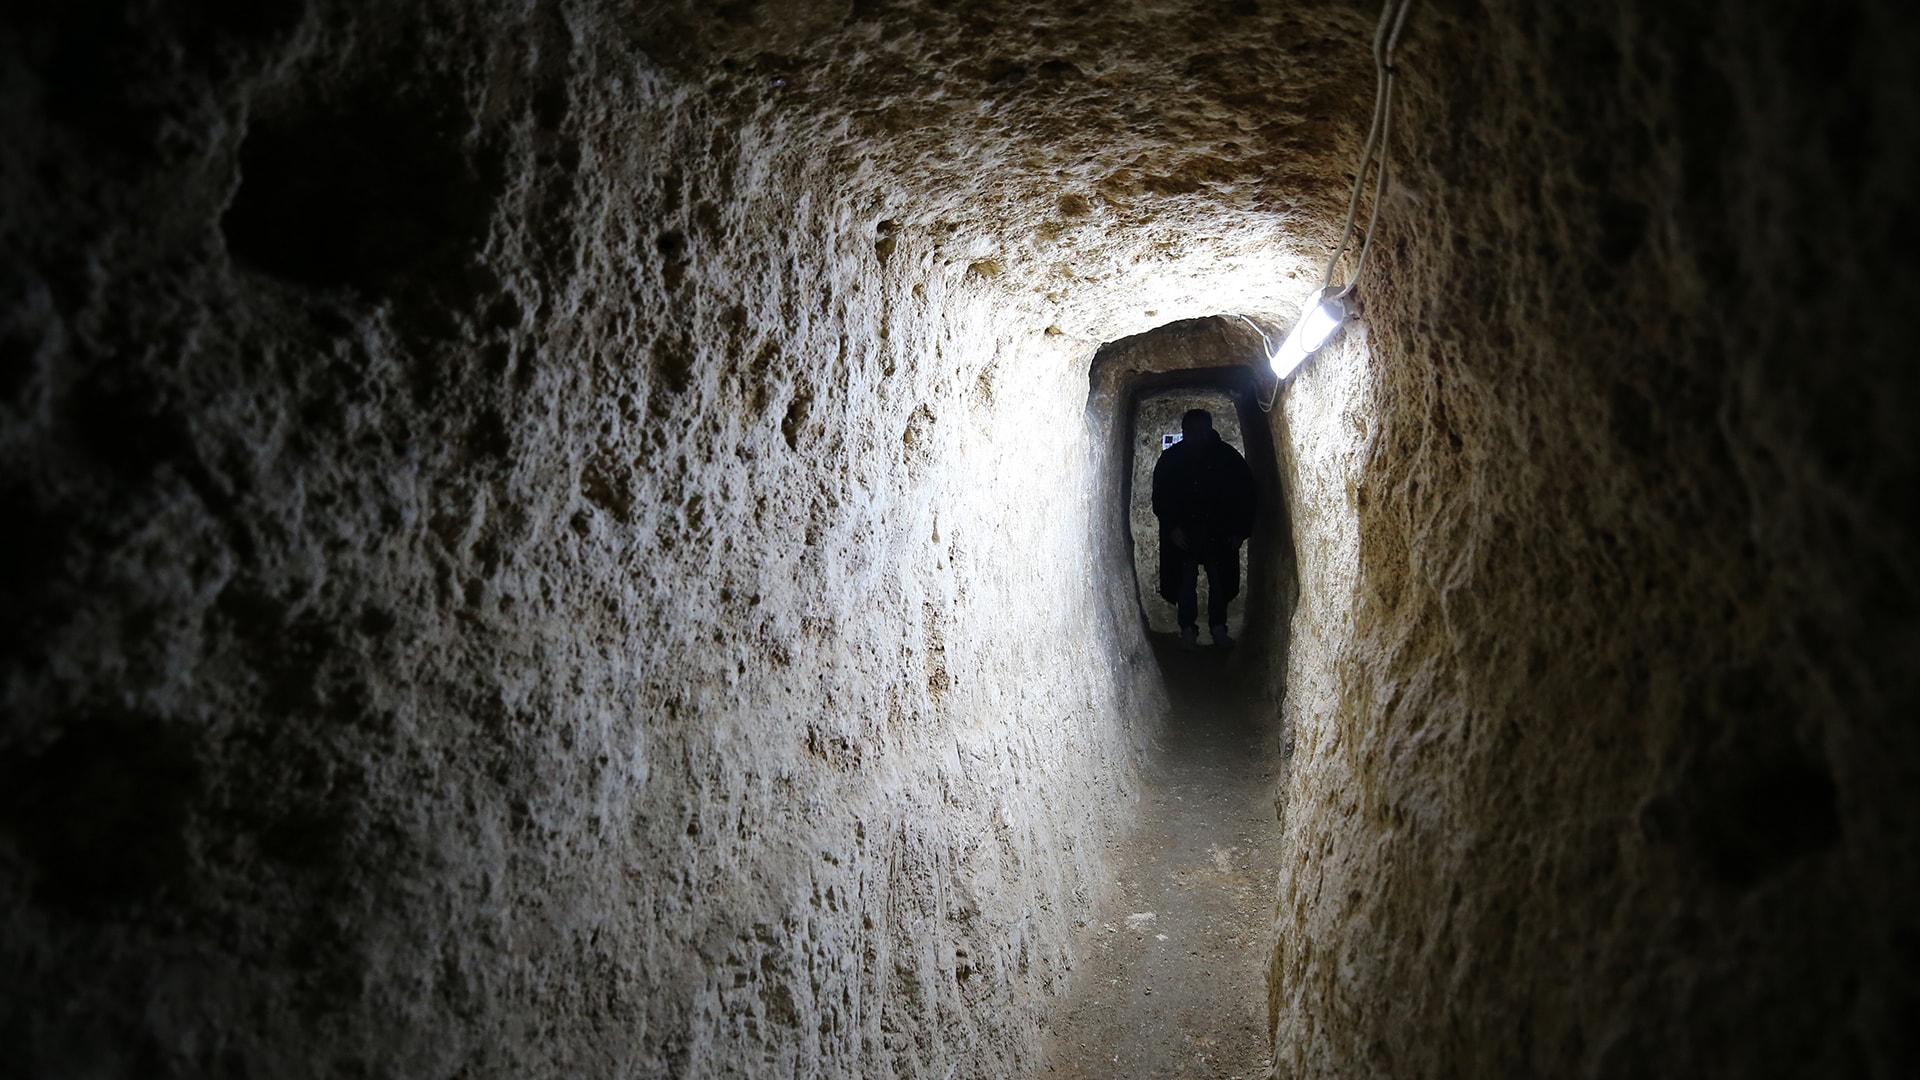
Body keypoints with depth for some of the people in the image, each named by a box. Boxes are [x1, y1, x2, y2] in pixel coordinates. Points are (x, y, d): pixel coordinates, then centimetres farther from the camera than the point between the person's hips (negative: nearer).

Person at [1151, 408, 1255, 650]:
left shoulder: (1228, 457, -6)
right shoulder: (1171, 459, -5)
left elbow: (1245, 494, 1)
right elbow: (1160, 497, 0)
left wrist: (1240, 530, -4)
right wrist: (1172, 527, -10)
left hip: (1219, 531, 1)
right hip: (1183, 531, 0)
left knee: (1219, 580, 3)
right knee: (1186, 579, -3)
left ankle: (1218, 629, 13)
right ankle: (1188, 630, 5)